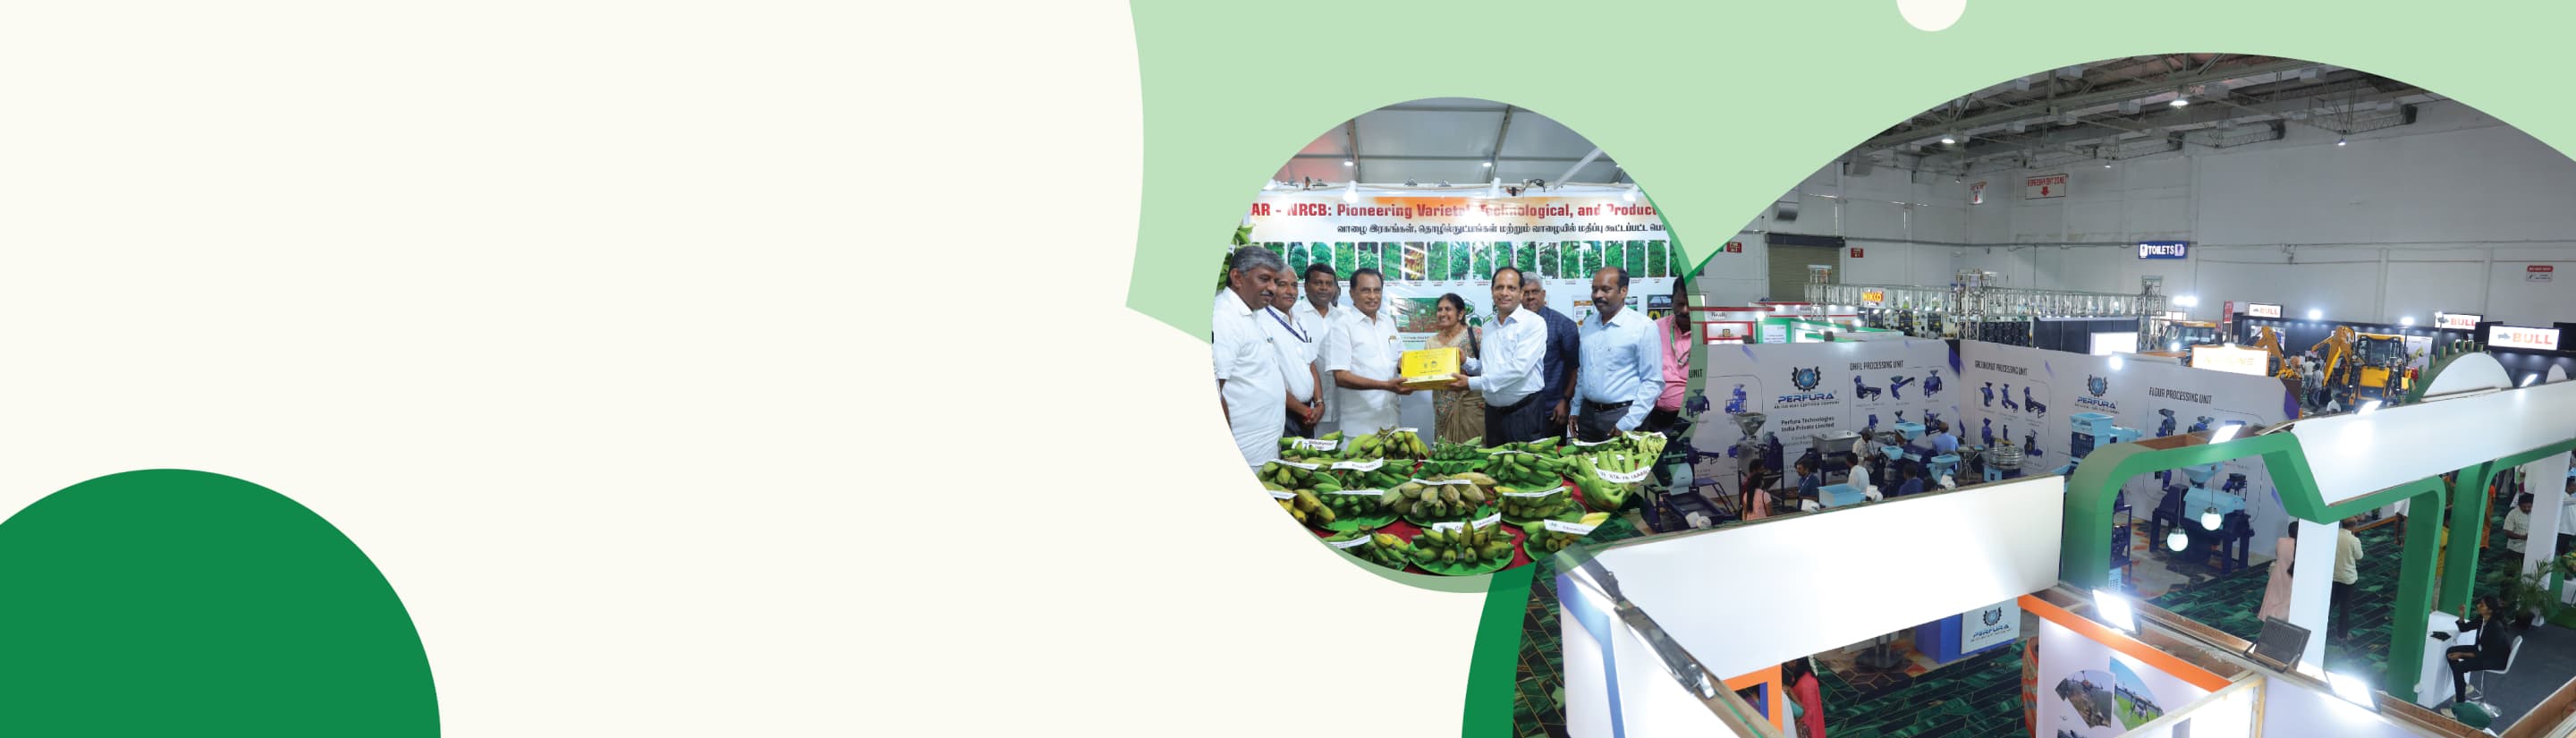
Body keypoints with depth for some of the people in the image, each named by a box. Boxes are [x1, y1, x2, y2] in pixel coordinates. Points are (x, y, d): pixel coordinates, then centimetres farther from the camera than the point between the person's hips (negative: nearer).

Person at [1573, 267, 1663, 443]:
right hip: (1587, 414, 5)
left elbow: (1653, 382, -11)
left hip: (1622, 416, -5)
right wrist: (1575, 410, 14)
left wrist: (1627, 424, -15)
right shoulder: (1588, 324, 10)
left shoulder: (1643, 327, -10)